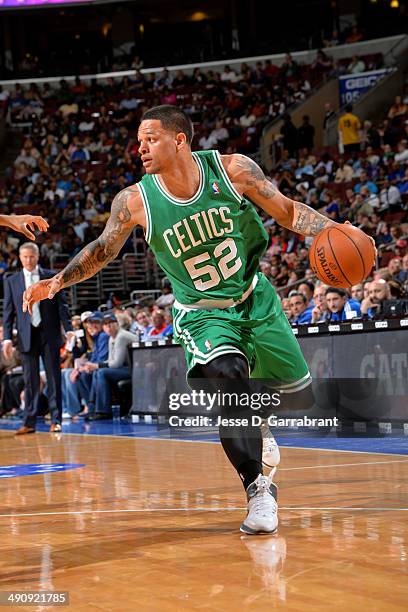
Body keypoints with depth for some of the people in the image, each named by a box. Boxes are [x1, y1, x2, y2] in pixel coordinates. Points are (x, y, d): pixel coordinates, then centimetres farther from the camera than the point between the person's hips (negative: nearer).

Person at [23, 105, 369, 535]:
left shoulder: (233, 170, -18)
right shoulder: (135, 202, -17)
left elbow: (287, 210, -8)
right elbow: (102, 250, 0)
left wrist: (328, 229, -26)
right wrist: (58, 282, -13)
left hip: (255, 298, 2)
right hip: (202, 313, -2)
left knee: (297, 395, 9)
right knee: (227, 377, -32)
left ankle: (256, 426, 44)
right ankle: (257, 487, -21)